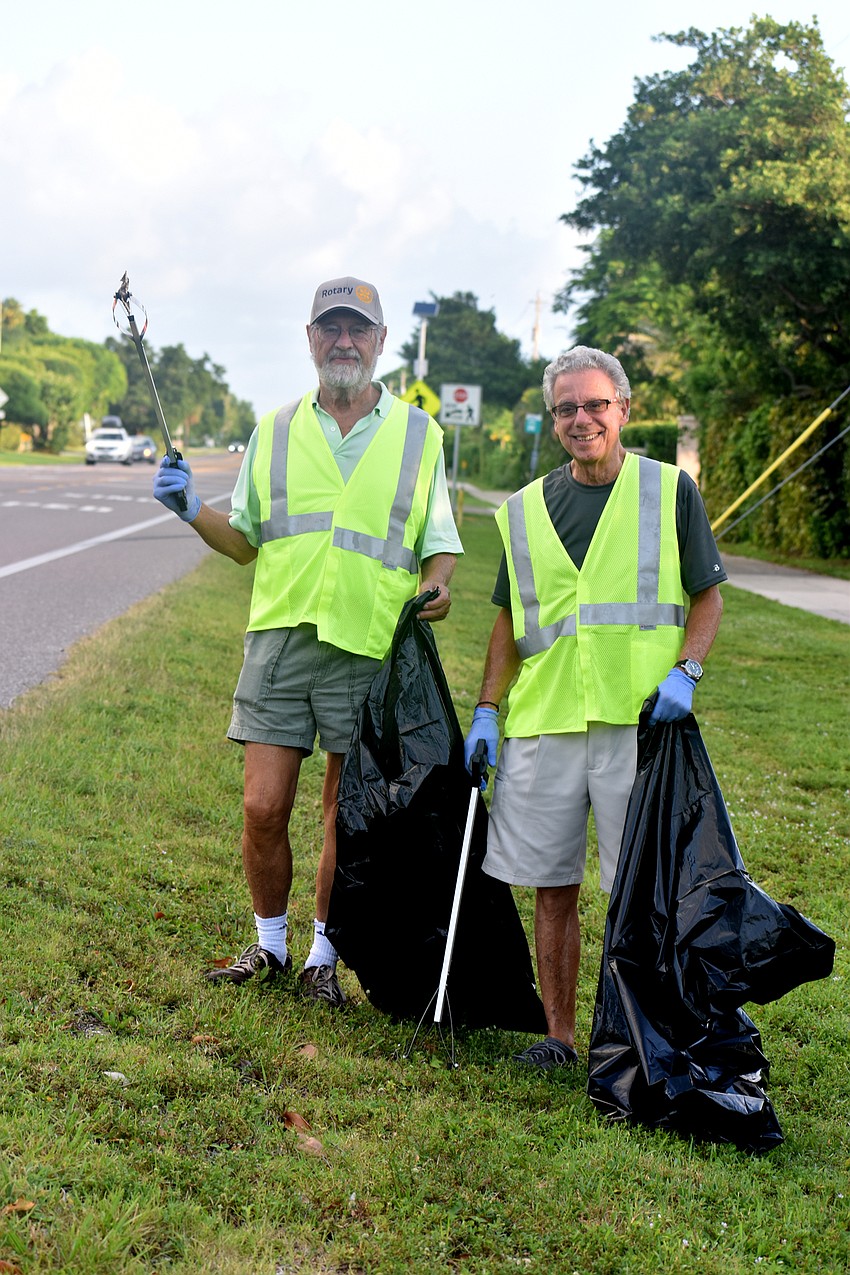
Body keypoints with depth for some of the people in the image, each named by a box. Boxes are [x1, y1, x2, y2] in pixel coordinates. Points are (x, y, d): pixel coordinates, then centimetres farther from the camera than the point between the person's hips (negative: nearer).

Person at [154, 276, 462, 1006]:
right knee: (264, 808, -1)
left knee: (346, 815, 5)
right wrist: (192, 510, -2)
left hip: (370, 650, -1)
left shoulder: (418, 434, 8)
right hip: (281, 638, 1)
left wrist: (433, 587, -10)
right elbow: (246, 542, 16)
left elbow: (440, 542, 11)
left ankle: (323, 956, 21)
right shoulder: (275, 432, 12)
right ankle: (269, 945, 20)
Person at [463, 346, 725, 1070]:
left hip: (639, 720, -3)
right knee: (553, 890, 7)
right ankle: (559, 1033, 18)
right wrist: (486, 712, 10)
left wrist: (684, 671, -10)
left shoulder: (670, 491, 4)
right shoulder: (526, 510, 12)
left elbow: (708, 598, 7)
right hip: (543, 725, 3)